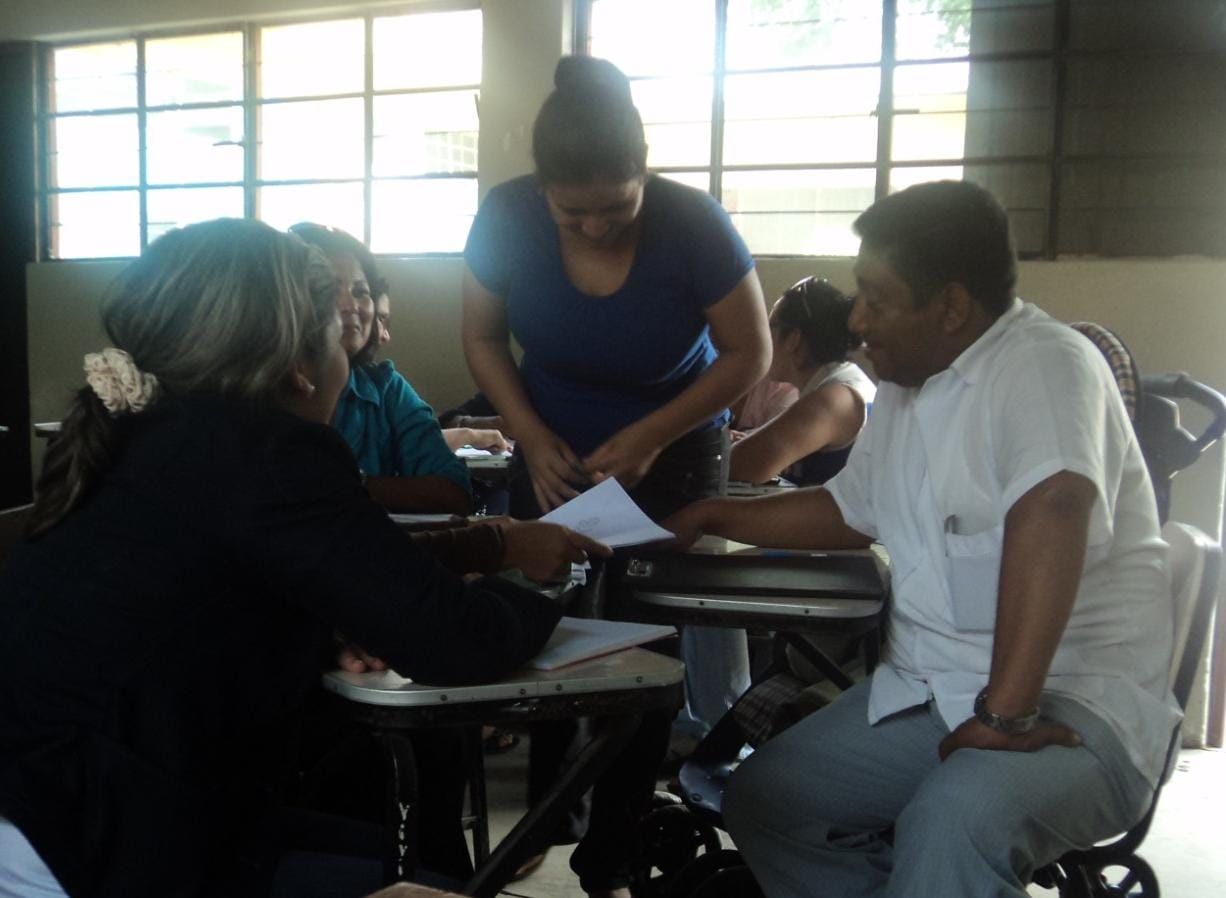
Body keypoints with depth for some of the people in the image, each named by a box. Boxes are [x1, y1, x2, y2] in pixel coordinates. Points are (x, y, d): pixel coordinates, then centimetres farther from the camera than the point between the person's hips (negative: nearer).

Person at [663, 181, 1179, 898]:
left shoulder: (1046, 362, -16)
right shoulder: (905, 386, 12)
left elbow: (1050, 508, -33)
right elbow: (851, 511, 26)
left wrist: (1003, 714, -38)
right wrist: (710, 517, 23)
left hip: (1075, 707, -8)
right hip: (926, 692, 9)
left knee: (952, 822, -36)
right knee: (760, 798, 3)